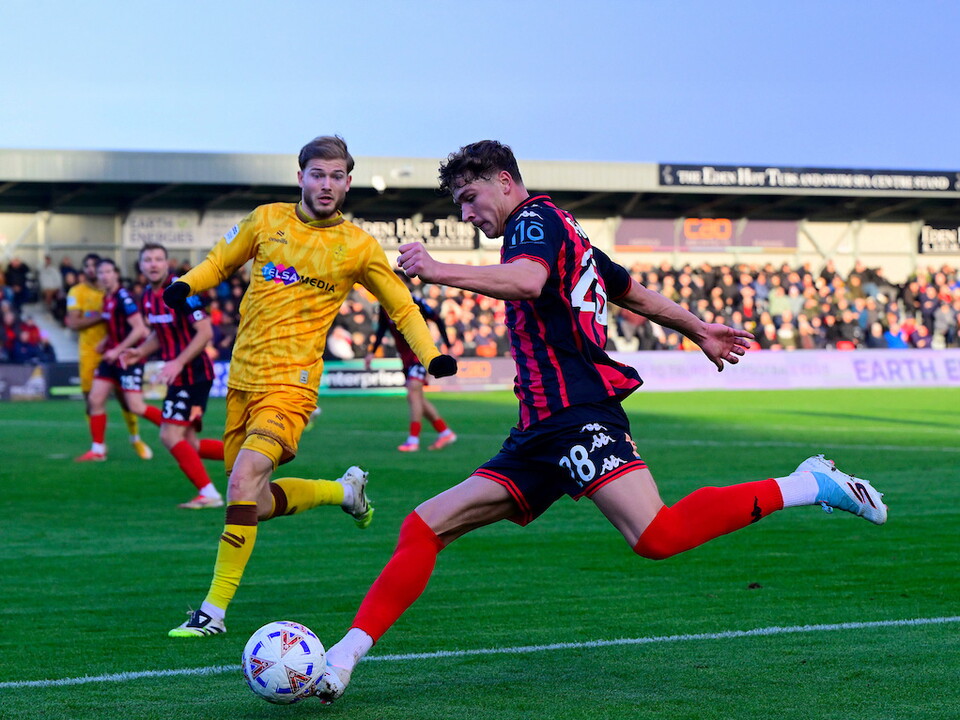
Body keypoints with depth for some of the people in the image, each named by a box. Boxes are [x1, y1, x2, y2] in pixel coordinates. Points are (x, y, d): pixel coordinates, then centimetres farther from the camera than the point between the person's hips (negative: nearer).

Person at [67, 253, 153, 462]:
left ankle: (136, 439, 18)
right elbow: (73, 323, -9)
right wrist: (101, 316, -17)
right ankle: (98, 448, 8)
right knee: (91, 400, -1)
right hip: (89, 354, -1)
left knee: (124, 397, -1)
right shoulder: (77, 293, 1)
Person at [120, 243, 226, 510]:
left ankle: (208, 494, -7)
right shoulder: (147, 297, 11)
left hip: (193, 374, -9)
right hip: (180, 376, 9)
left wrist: (178, 363, -24)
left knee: (171, 436, -13)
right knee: (188, 444, 8)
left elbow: (205, 331, -18)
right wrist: (141, 352, 7)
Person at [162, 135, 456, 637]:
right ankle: (344, 490, 37)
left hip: (290, 383, -5)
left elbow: (402, 308, 13)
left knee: (243, 483, -22)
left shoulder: (359, 247, 2)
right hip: (243, 377, 5)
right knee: (256, 505, 9)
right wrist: (186, 285, 0)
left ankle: (214, 611, -13)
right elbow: (220, 261, 21)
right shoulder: (266, 220, 8)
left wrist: (431, 356, -2)